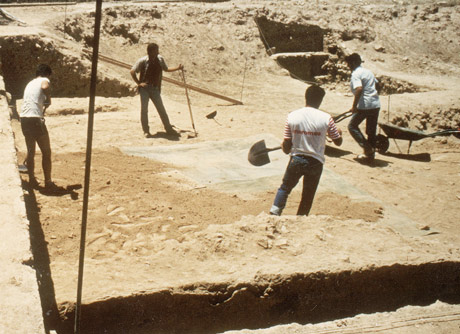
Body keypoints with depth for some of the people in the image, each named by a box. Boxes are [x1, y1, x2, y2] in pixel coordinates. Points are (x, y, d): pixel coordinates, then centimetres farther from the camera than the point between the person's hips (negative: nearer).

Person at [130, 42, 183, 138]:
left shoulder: (160, 59, 4)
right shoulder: (142, 61, -9)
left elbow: (166, 69, 20)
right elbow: (132, 72, -5)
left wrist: (178, 68, 10)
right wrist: (139, 83, -8)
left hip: (155, 89, 3)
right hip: (144, 88, -3)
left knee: (161, 109, 5)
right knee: (144, 110, -1)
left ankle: (169, 129, 13)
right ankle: (146, 131, 8)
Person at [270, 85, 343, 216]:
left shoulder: (292, 116, -7)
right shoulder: (326, 118, -10)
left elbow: (286, 147, -3)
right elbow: (338, 142, 1)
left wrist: (285, 148, 20)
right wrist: (338, 132, 22)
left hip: (296, 160, 1)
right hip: (315, 162, -1)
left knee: (285, 187, 21)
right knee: (307, 196, 16)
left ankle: (274, 212, 8)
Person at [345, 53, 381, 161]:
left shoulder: (356, 74, -10)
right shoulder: (368, 72, 16)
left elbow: (359, 89, -23)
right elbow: (377, 85, 23)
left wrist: (354, 106, -20)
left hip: (365, 105, -8)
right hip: (376, 105, 8)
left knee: (352, 126, 7)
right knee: (372, 130, 13)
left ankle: (367, 148, -3)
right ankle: (371, 154, 17)